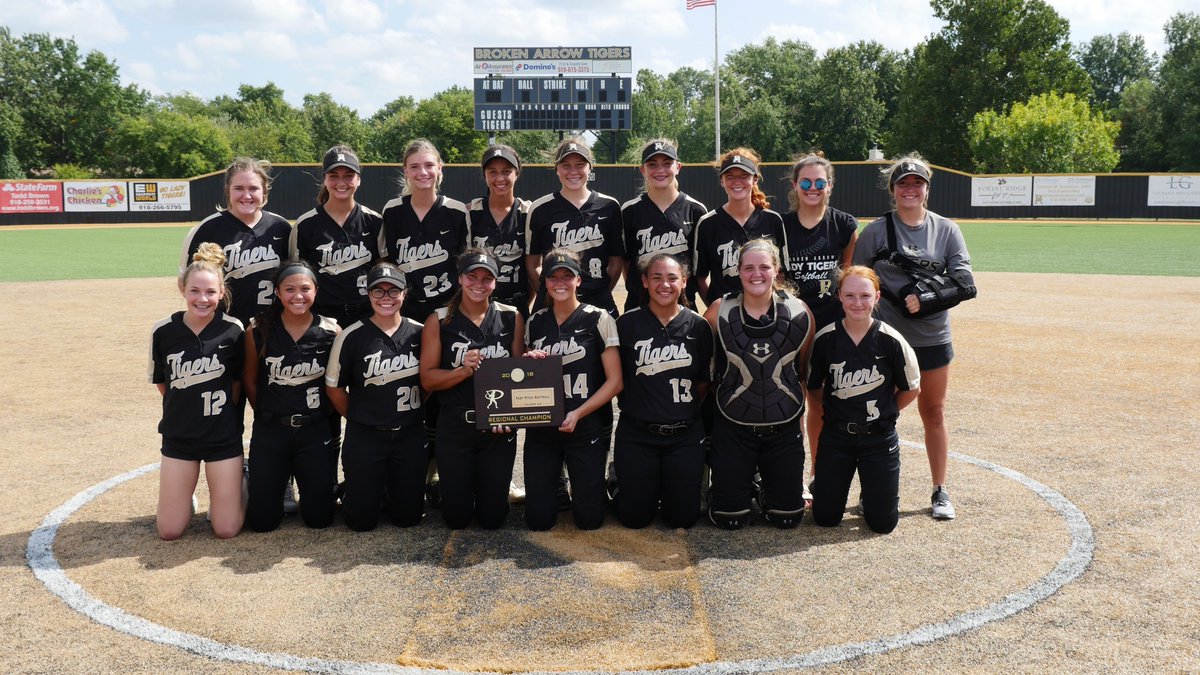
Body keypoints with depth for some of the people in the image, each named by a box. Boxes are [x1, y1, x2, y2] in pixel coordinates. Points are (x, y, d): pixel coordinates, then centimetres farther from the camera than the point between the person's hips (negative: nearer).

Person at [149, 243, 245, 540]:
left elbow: (237, 382, 2)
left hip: (223, 436, -1)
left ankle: (233, 484, 31)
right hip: (179, 436, 1)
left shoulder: (233, 330, -11)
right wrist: (185, 409, 7)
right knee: (169, 531, 2)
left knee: (227, 529, 1)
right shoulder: (163, 331, -7)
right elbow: (160, 382, 7)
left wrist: (222, 412, 5)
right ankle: (183, 494, 33)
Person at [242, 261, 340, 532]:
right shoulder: (259, 330, -7)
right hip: (270, 431, 0)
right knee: (262, 520, 5)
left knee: (319, 518, 5)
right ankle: (279, 486, 37)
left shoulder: (331, 332, -6)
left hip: (316, 431, 0)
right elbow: (250, 381, 5)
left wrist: (322, 414, 5)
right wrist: (268, 414, 8)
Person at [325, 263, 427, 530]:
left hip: (410, 436, 2)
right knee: (361, 520, 4)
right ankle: (353, 489, 36)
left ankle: (391, 490, 39)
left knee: (408, 516, 7)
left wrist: (416, 415, 8)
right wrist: (358, 418, 6)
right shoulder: (351, 337, -8)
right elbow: (334, 387, 1)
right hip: (365, 437, -2)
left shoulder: (420, 333, -1)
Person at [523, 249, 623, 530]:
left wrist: (577, 414, -16)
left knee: (589, 519, 0)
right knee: (538, 520, 3)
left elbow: (614, 381, -7)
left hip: (585, 430, -3)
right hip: (540, 430, 3)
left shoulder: (598, 320, -5)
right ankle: (557, 486, 34)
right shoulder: (534, 322, 7)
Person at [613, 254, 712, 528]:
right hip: (637, 433, -1)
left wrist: (684, 408, 2)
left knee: (683, 517, 5)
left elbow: (704, 382, 7)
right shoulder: (627, 323, -5)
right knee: (634, 516, 5)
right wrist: (638, 405, -2)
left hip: (685, 434, 1)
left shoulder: (698, 326, 0)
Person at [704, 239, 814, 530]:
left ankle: (766, 492, 38)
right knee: (728, 519, 2)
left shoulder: (799, 313, -4)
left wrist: (800, 409, 10)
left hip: (784, 427, 1)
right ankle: (744, 488, 35)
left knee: (787, 517, 6)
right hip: (733, 426, -1)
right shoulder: (719, 312, -8)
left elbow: (805, 371, 8)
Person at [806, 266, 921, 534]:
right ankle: (821, 484, 36)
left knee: (883, 523, 2)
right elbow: (814, 385, 7)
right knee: (825, 518, 4)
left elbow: (911, 388, 2)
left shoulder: (890, 340, -12)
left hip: (879, 437, 0)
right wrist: (835, 410, 6)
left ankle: (871, 489, 33)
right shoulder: (825, 339, -9)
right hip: (836, 434, 1)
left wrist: (884, 412, 7)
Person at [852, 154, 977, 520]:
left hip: (932, 339, 1)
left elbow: (964, 284, -4)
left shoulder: (947, 230, 4)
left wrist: (926, 300, -16)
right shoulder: (875, 231, 0)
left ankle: (940, 491, 21)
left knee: (934, 413, 9)